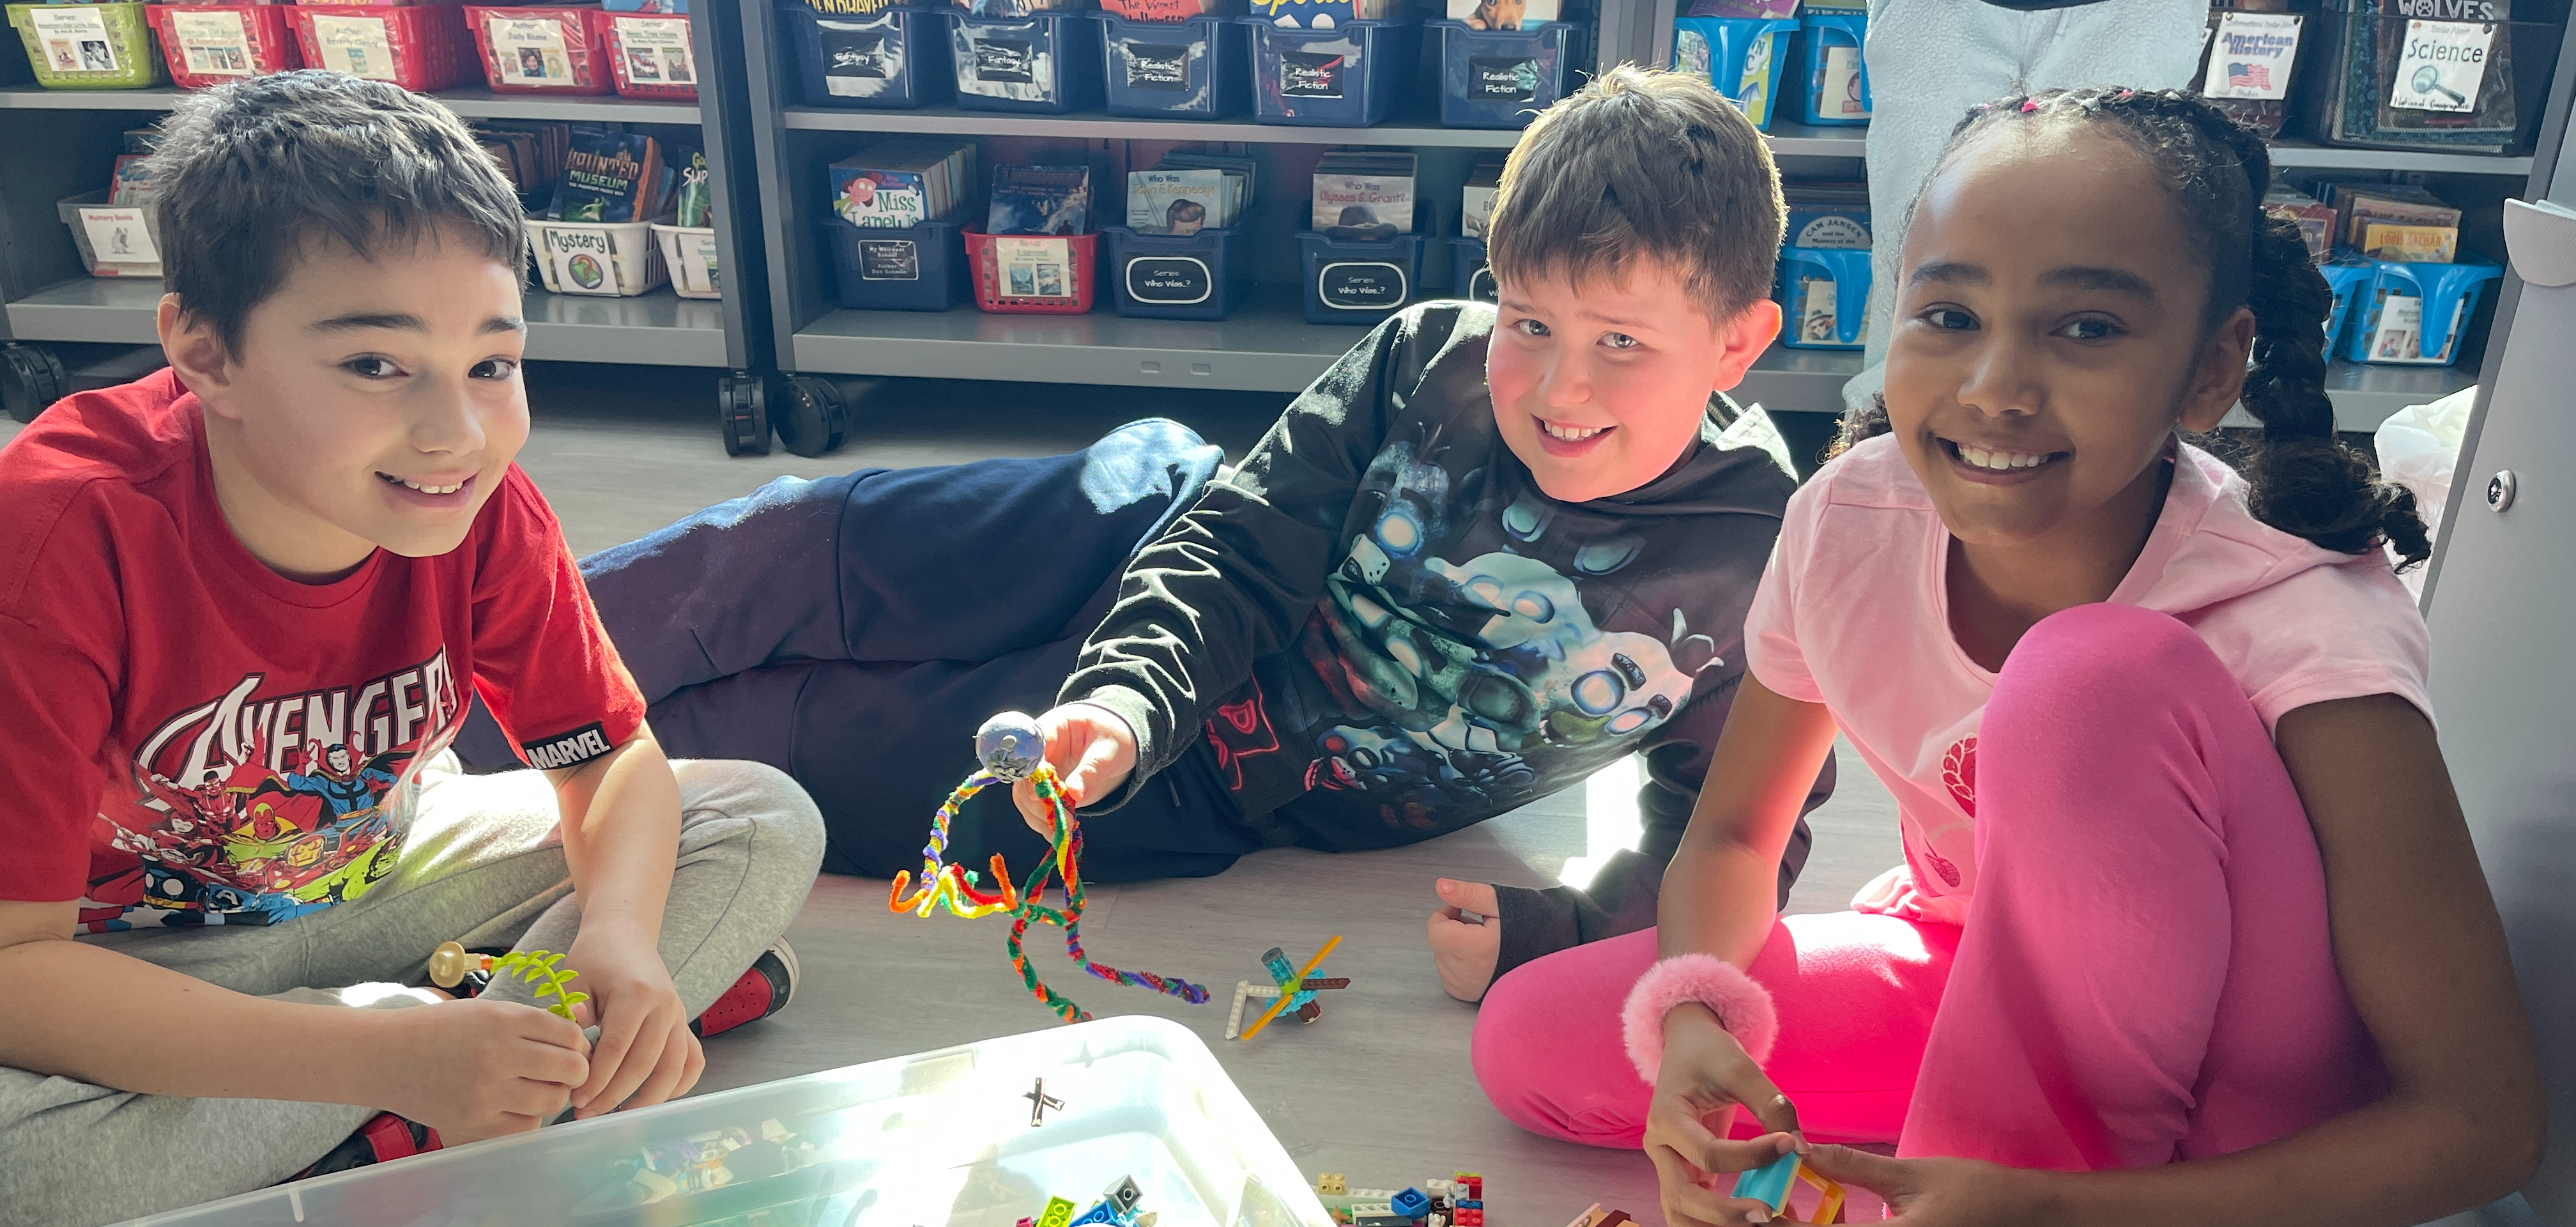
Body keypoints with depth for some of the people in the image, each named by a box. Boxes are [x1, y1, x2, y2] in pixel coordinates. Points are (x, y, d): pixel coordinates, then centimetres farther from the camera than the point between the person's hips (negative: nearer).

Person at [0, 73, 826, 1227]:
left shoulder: (485, 512, -18)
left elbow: (611, 758, -7)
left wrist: (620, 939, -30)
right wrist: (391, 1055, -40)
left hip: (378, 866, 4)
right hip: (126, 950, -4)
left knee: (769, 824, -8)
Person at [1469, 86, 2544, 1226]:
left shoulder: (2308, 627, -29)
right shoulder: (1849, 522, -17)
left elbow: (2482, 1123, -24)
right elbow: (1732, 835, -2)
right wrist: (1690, 1020, -25)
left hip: (2250, 1103, -4)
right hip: (1988, 984, 4)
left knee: (2099, 678, -33)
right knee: (1530, 1041, -12)